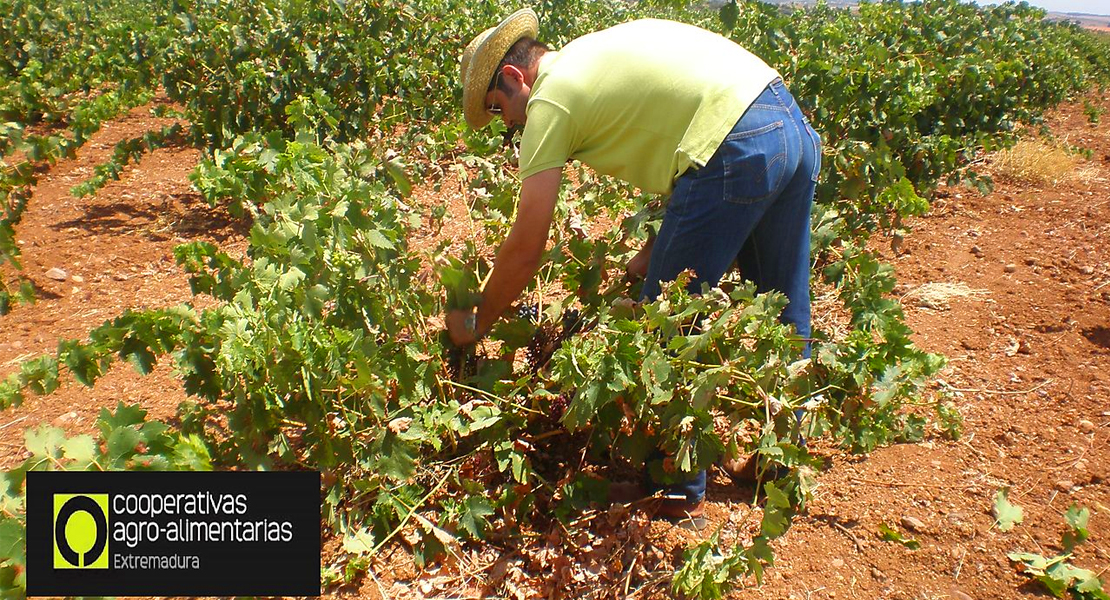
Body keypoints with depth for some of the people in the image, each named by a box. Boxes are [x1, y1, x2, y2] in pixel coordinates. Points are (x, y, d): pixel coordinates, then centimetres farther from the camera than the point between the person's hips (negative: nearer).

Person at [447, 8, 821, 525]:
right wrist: (658, 250, 21)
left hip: (736, 148, -10)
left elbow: (526, 249, 1)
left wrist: (475, 323, 15)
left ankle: (678, 490, 21)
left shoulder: (549, 100, 1)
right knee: (784, 313, 21)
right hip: (794, 123, 10)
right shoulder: (597, 54, 25)